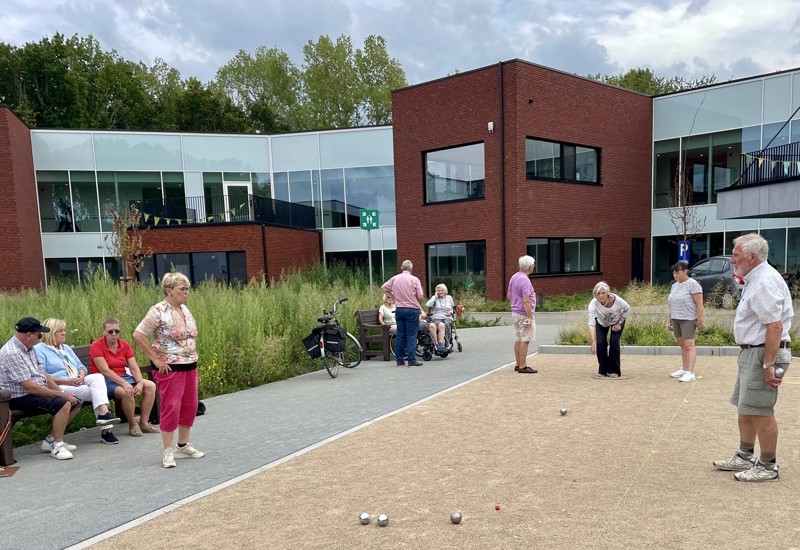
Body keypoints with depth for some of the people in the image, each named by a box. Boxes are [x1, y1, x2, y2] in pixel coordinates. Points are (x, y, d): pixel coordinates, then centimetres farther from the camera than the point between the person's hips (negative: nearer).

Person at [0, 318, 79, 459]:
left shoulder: (29, 348, 8)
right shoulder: (12, 353, -22)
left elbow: (44, 375, 11)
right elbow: (30, 387, -25)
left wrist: (62, 392, -2)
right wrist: (61, 394, -20)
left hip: (38, 392, 10)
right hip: (20, 398, -10)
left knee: (75, 402, 1)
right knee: (63, 404, -28)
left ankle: (51, 439, 11)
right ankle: (57, 446, -14)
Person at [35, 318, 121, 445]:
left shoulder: (66, 348, 26)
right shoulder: (39, 350, 2)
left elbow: (81, 366, 21)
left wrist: (82, 374, -4)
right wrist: (65, 381, -20)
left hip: (77, 383, 6)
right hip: (60, 387, -6)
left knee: (98, 377, -26)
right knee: (96, 391, -27)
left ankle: (103, 414, -35)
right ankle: (105, 429, -27)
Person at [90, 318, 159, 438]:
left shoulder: (125, 345, 5)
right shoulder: (96, 346, -11)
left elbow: (134, 368, 0)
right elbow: (105, 371, -21)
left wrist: (140, 382, -20)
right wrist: (124, 383, -31)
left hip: (123, 377, 7)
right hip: (105, 380, -6)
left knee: (150, 386, -12)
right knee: (127, 392, -34)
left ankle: (144, 423, -7)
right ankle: (133, 425, -13)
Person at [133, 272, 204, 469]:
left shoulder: (185, 309, 10)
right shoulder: (158, 311, -13)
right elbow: (138, 335, -18)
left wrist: (194, 358, 14)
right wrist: (155, 359, -17)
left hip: (190, 366, 8)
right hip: (170, 368, -7)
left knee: (190, 406, 12)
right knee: (171, 408, -2)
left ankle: (183, 445, 27)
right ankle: (168, 451, 10)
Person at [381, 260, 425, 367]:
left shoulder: (395, 278, 4)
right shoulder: (414, 279, -8)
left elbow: (383, 287, 14)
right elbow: (420, 297, -9)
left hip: (399, 309, 4)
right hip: (412, 309, -4)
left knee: (400, 335, 9)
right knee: (411, 335, -2)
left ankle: (399, 360, 13)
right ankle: (412, 360, -5)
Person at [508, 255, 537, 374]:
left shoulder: (513, 277, 9)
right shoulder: (525, 280, -19)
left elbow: (509, 296, 16)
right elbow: (526, 300, -23)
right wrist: (529, 317, -21)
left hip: (515, 313, 9)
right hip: (524, 314, -9)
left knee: (518, 339, 13)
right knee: (525, 340, -5)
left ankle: (518, 364, 20)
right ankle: (523, 366, -3)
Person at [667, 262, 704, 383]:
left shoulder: (692, 284, -9)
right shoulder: (674, 285, 15)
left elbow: (699, 303, -12)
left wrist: (700, 320, -15)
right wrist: (669, 320, 17)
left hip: (688, 319, -8)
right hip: (676, 319, 8)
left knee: (689, 345, -9)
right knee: (682, 345, 12)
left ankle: (690, 373, -10)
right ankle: (684, 369, 19)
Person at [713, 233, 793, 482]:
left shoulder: (765, 282, -19)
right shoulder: (756, 279, 14)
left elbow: (775, 325, -25)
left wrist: (768, 365, -24)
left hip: (764, 353, -11)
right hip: (752, 352, 11)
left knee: (760, 411, -2)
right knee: (744, 407, 17)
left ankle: (768, 467, 11)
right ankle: (744, 458, 28)